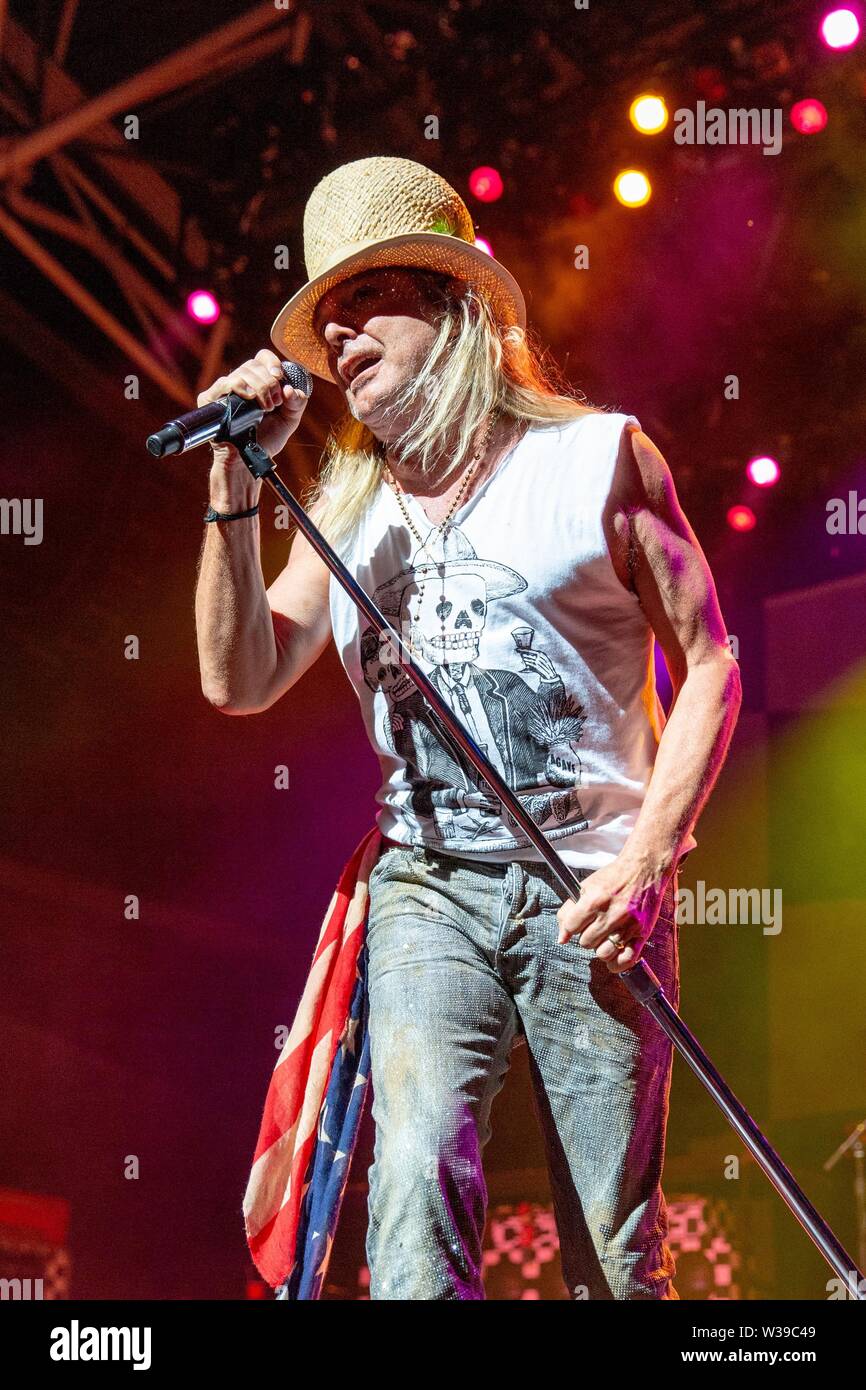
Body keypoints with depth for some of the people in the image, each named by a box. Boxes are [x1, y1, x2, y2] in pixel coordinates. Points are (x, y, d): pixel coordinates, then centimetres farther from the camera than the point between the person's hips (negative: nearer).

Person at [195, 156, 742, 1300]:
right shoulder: (351, 501, 13)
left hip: (591, 885, -2)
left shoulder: (598, 454, 3)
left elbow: (708, 665, 0)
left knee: (613, 1250, -2)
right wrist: (237, 484, -3)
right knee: (418, 1166, -20)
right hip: (428, 886, 2)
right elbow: (240, 681, 6)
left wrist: (644, 860, -11)